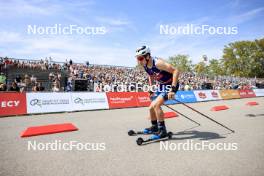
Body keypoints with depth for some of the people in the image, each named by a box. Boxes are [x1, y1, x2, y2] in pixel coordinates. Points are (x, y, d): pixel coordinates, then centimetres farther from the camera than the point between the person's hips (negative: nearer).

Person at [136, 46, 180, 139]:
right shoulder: (145, 66, -5)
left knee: (156, 105, -23)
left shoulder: (157, 63, -29)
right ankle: (154, 127, 32)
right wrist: (151, 89, 11)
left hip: (170, 86, -8)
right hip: (161, 86, 8)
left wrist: (173, 89, -35)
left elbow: (176, 71, -31)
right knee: (151, 108, 10)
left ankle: (162, 130, -8)